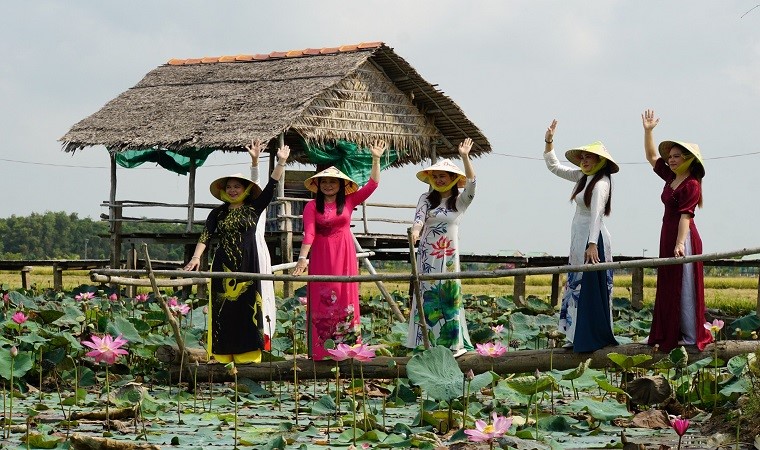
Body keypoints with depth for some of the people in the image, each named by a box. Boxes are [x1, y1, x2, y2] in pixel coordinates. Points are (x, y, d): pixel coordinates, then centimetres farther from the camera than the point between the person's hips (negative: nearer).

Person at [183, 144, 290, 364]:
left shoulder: (254, 209, 7)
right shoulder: (218, 213, 9)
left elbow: (271, 187, 0)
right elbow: (205, 236, 1)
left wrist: (281, 162, -7)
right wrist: (196, 257, -14)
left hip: (248, 265, -1)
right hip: (223, 265, 1)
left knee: (247, 306, -2)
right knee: (223, 307, 0)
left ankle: (247, 352, -1)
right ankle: (224, 354, 2)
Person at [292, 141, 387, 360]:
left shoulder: (348, 201, 4)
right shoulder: (312, 206, -2)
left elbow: (372, 184, 3)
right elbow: (308, 233, -11)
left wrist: (376, 159, -3)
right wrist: (302, 257, -21)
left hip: (345, 256, 2)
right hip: (321, 257, -2)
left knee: (345, 299, 2)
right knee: (321, 301, -1)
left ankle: (346, 346, 7)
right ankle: (320, 349, 2)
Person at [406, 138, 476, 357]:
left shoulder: (460, 201, 3)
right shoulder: (426, 199, 5)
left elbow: (471, 182, -11)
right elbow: (419, 216, -10)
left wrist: (465, 157, -21)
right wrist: (415, 231, -32)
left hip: (449, 255, -1)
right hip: (427, 254, 1)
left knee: (450, 295, -1)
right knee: (428, 296, 1)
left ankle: (455, 342, 3)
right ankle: (428, 342, 4)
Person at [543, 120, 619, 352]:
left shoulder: (601, 183, -14)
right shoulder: (582, 177, 12)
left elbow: (596, 215, -24)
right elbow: (554, 166, 22)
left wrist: (592, 245, -32)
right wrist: (548, 141, 11)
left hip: (592, 240, -10)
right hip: (578, 240, 10)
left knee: (590, 289, -6)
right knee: (576, 286, 12)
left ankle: (595, 337, -1)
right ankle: (578, 336, 17)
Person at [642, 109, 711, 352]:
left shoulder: (691, 185, -14)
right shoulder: (671, 178, 11)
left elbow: (685, 215, -23)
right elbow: (652, 156, 22)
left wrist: (680, 243, -31)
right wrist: (648, 131, 16)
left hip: (683, 238, -9)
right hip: (667, 237, 9)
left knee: (684, 287, -6)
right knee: (668, 287, 11)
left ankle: (691, 337, -2)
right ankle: (669, 335, 17)